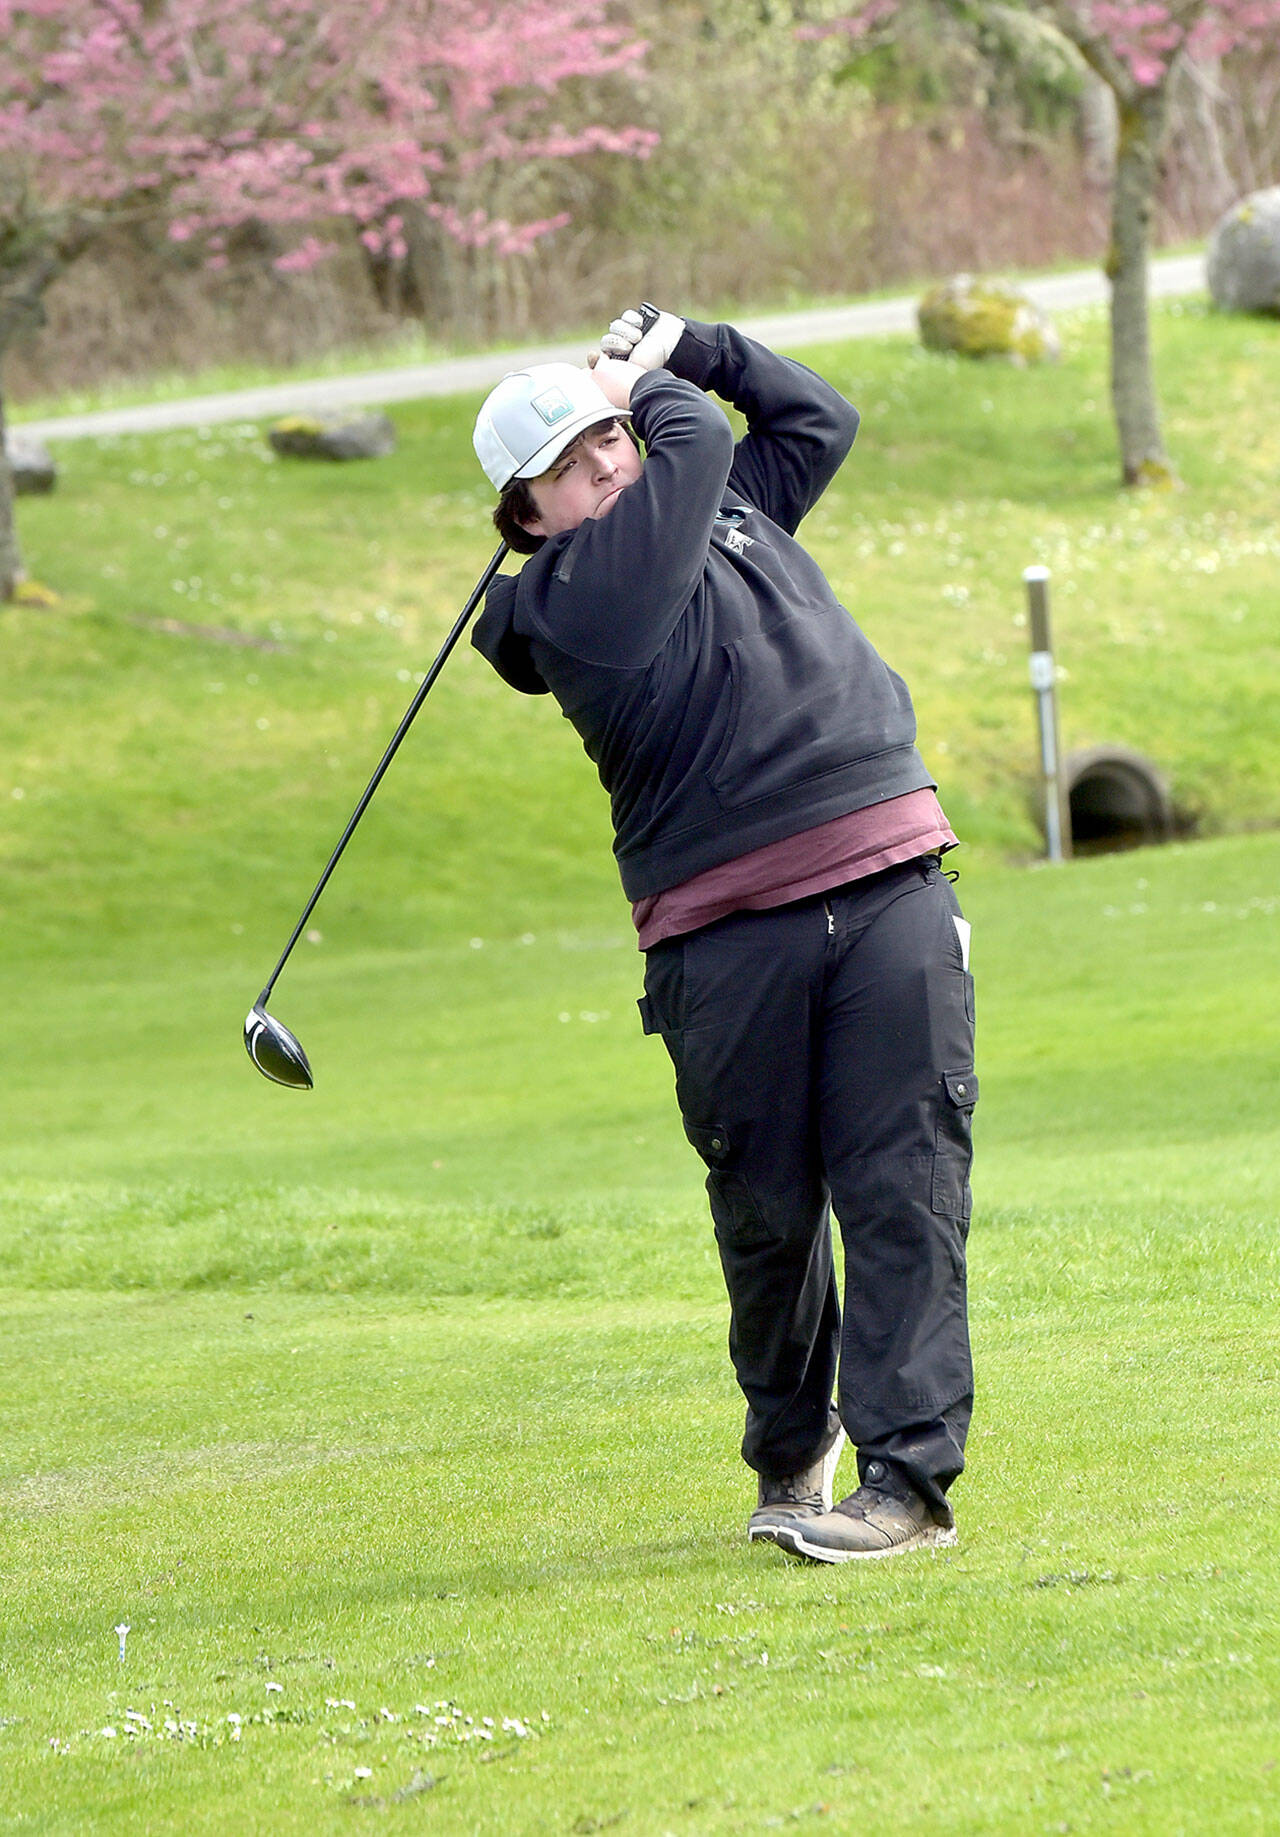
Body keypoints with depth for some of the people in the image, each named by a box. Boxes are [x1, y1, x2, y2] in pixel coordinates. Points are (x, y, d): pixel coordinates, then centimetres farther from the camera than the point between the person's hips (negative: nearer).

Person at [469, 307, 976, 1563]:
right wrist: (654, 378, 18)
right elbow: (695, 440, -2)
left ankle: (908, 1472, -8)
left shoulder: (730, 508, 20)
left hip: (891, 890, 4)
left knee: (904, 1188, -6)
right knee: (767, 1209, 3)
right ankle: (791, 1453, 26)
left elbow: (817, 417, 33)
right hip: (722, 932, -4)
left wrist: (686, 343, 26)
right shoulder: (557, 599, -1)